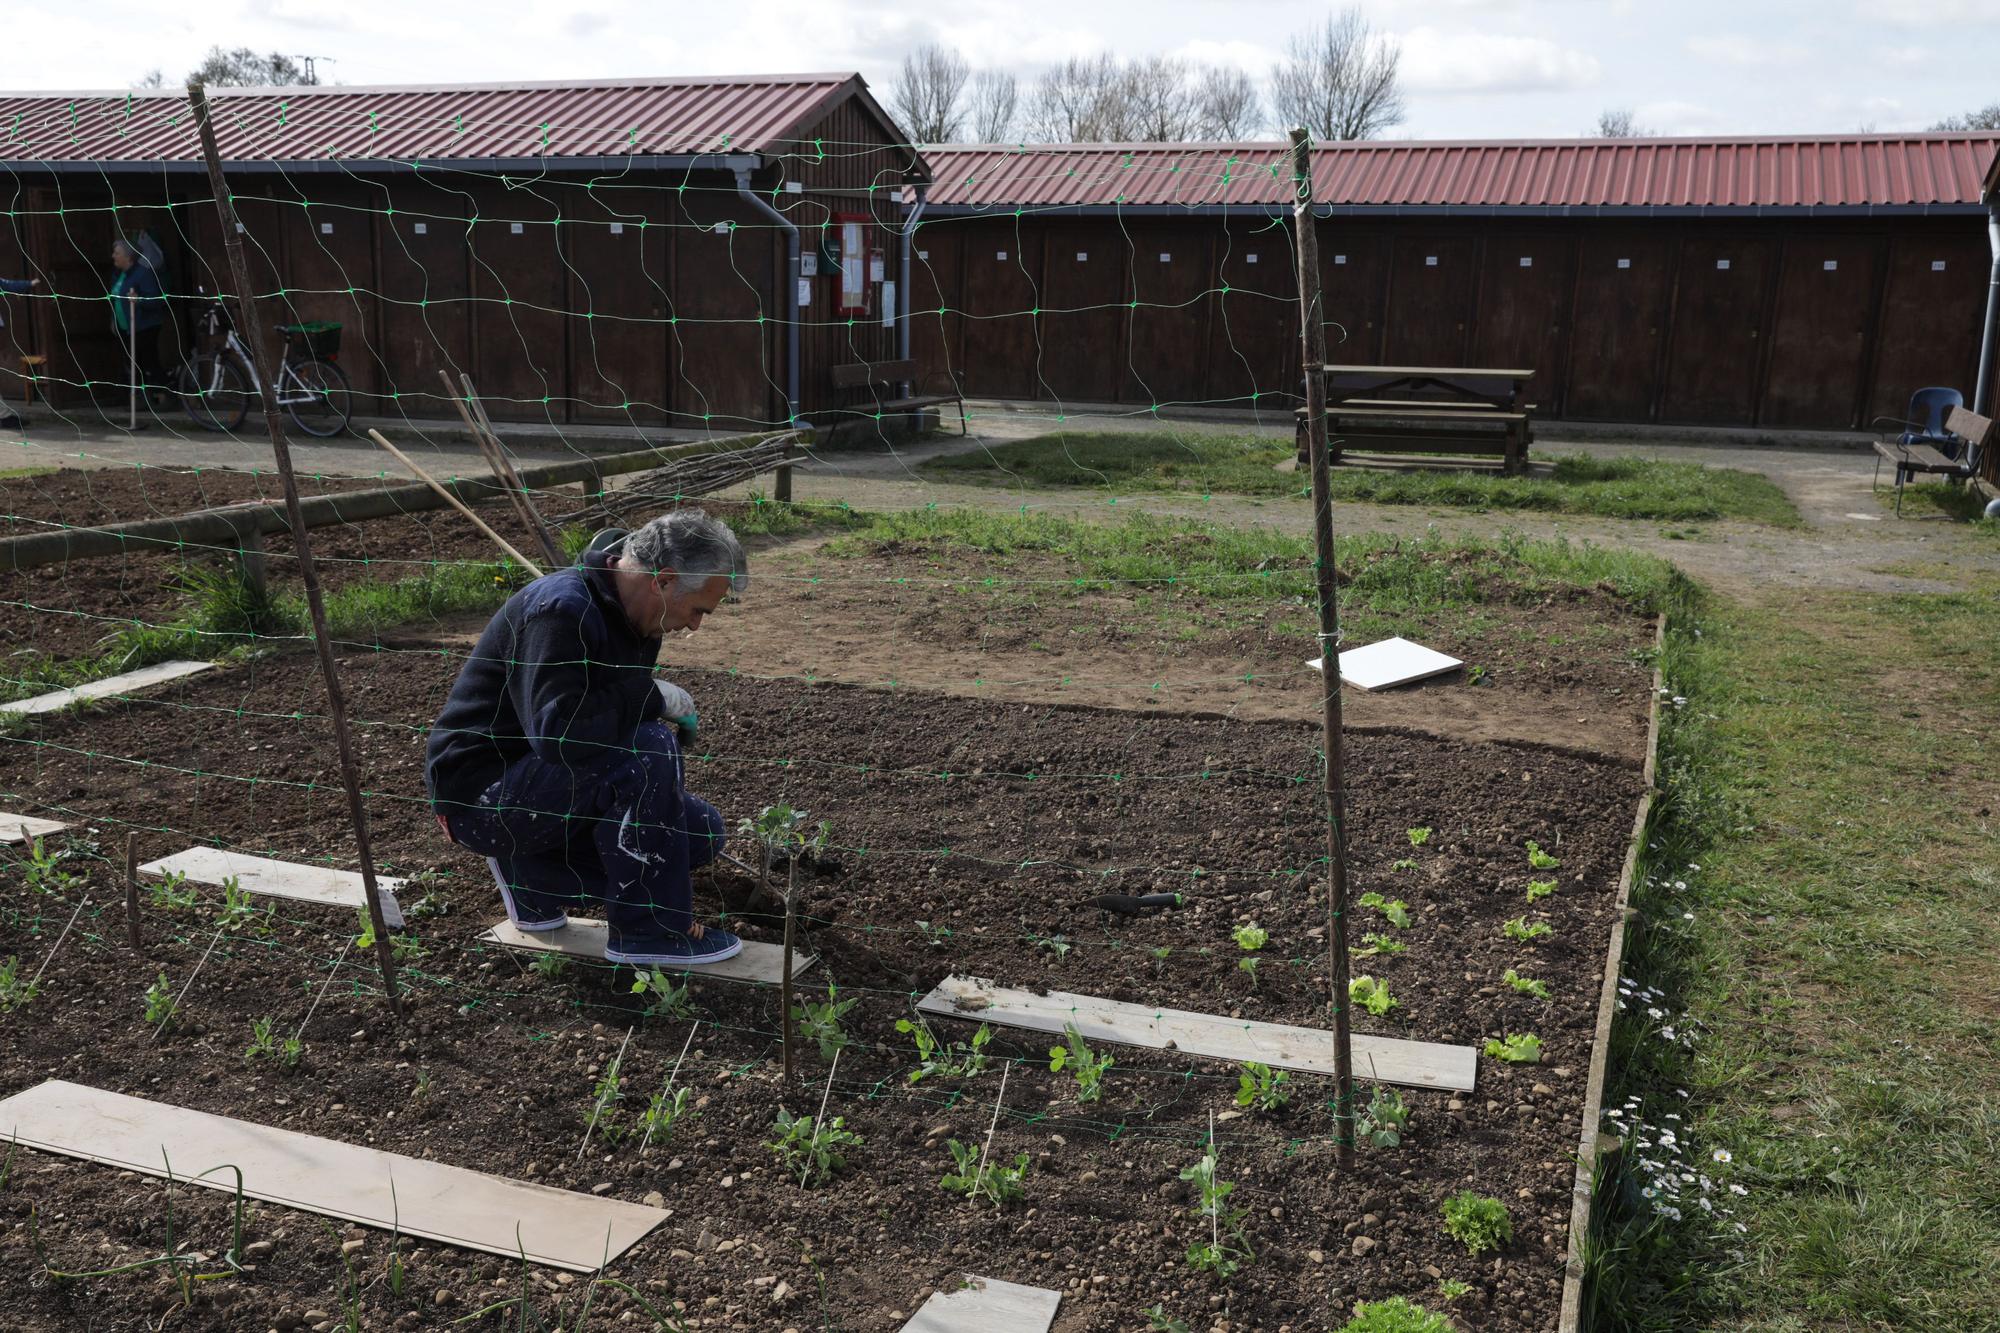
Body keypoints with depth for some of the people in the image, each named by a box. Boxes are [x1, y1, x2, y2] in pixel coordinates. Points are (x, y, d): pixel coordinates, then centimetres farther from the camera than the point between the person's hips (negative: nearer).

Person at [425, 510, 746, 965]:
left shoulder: (636, 615, 6)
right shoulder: (561, 611, -25)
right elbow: (559, 732, -37)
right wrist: (653, 696, -25)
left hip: (539, 781, 10)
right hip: (480, 794, -10)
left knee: (702, 831, 3)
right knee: (647, 749, -29)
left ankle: (532, 873, 10)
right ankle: (646, 929, -15)